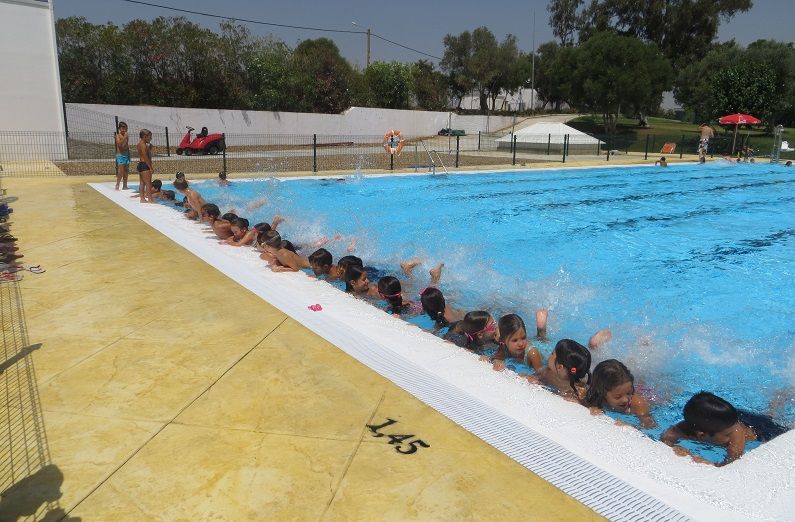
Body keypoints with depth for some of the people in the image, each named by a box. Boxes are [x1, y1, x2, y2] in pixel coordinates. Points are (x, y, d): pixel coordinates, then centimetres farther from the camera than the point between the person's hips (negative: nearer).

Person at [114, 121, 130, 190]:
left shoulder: (126, 136, 11)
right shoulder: (118, 136, -6)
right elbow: (119, 144, -22)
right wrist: (124, 137, -24)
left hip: (126, 154, 6)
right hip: (120, 155, -6)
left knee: (126, 171, 6)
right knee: (121, 171, -12)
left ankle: (124, 186, 11)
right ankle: (117, 185, -1)